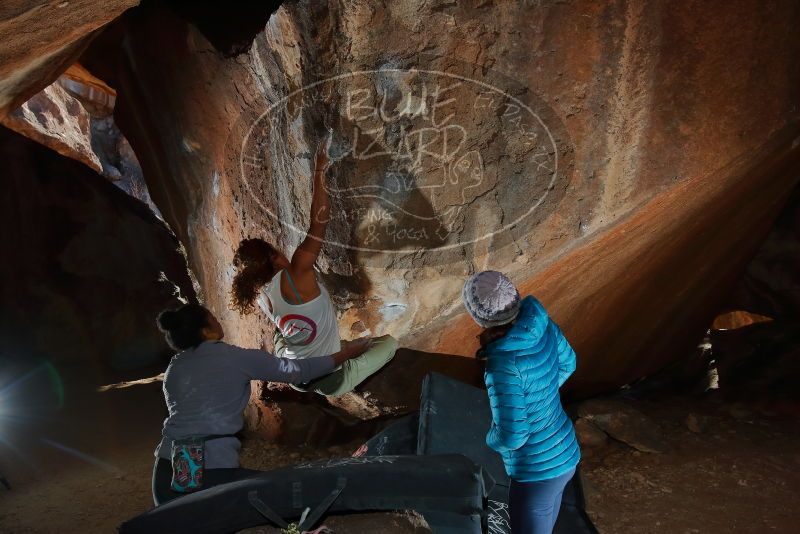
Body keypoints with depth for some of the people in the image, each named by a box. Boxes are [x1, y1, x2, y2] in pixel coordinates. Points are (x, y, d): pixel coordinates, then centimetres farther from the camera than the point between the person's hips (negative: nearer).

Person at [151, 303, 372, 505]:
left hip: (168, 468, 6)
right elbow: (298, 370, 6)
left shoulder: (173, 370, 12)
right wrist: (346, 354, 18)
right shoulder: (239, 358, -2)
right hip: (214, 468, -6)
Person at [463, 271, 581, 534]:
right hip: (566, 453, 7)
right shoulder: (541, 323, -12)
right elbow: (567, 364, 8)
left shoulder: (504, 365, -33)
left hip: (538, 472, -7)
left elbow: (512, 437, -28)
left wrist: (491, 439, -6)